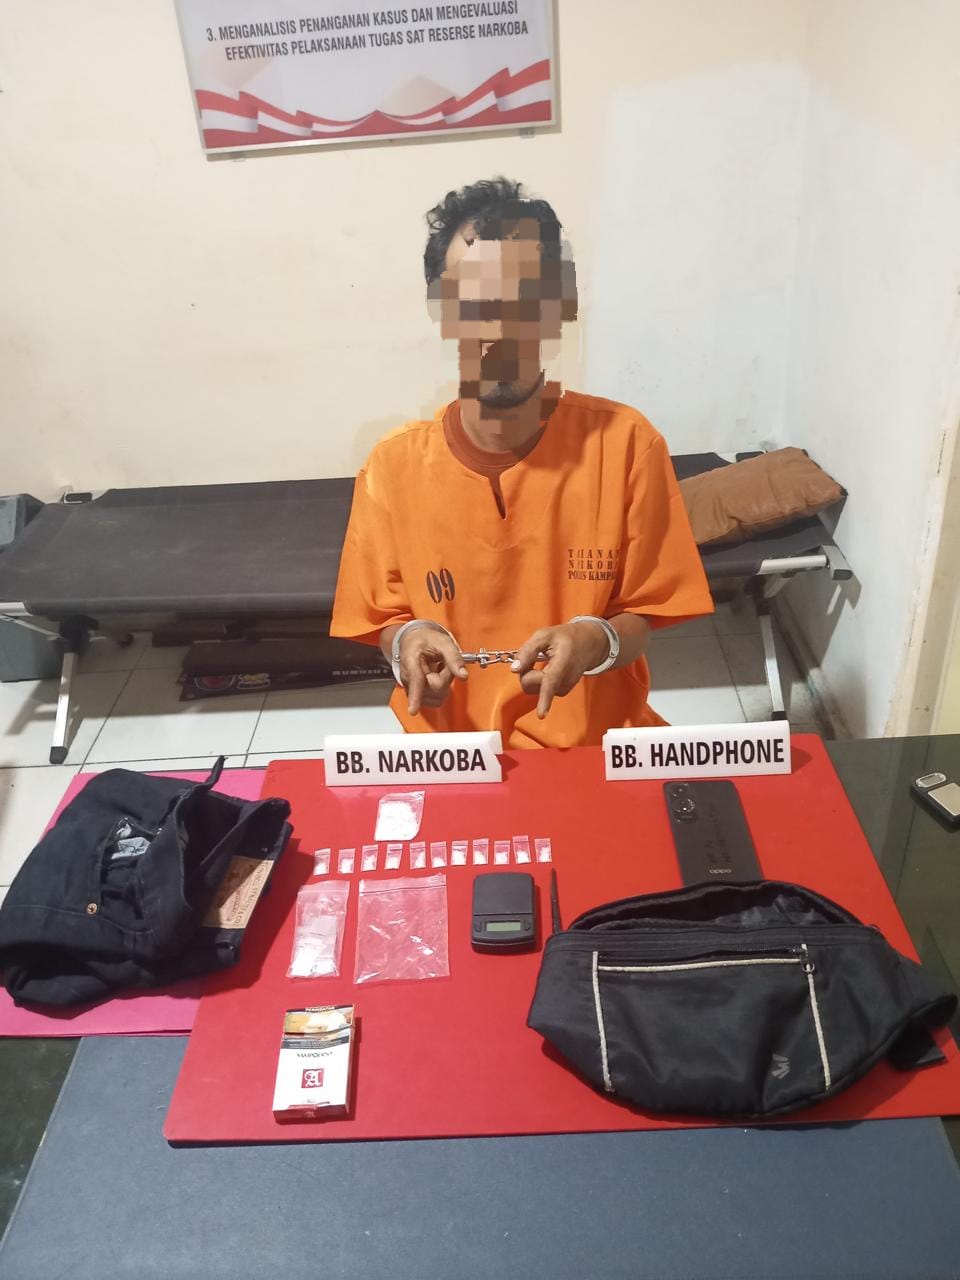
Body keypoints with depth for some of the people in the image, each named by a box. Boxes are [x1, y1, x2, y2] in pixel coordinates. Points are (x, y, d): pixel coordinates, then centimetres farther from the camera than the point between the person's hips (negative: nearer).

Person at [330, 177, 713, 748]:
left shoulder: (626, 442, -9)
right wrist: (408, 639, -16)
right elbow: (384, 620, 5)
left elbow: (647, 613, -1)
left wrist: (596, 640, -20)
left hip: (601, 741, -1)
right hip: (452, 745, 2)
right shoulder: (394, 465, -6)